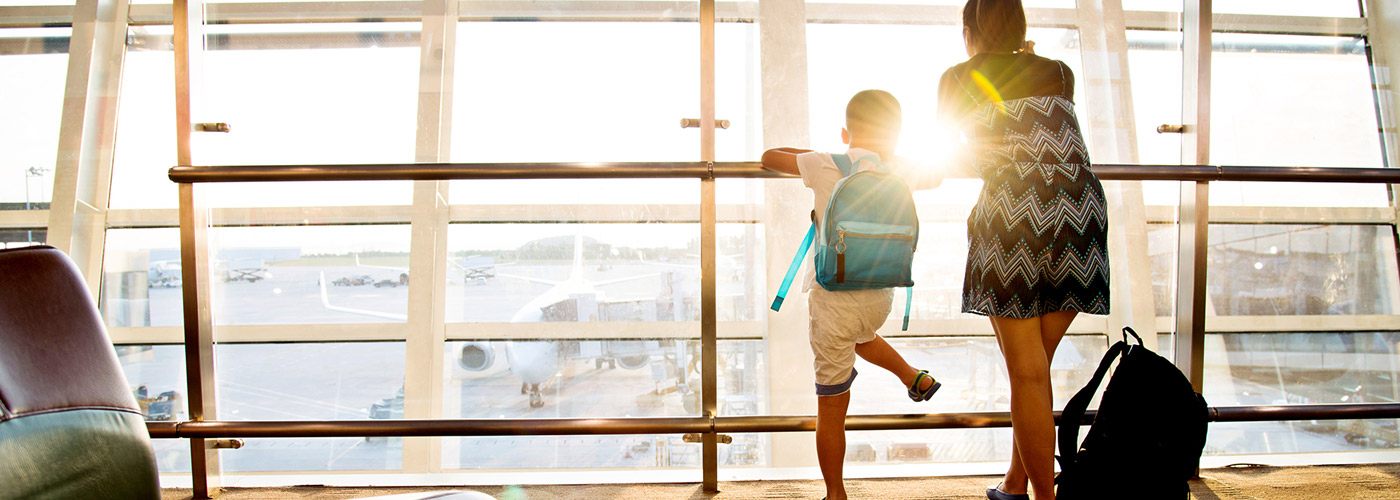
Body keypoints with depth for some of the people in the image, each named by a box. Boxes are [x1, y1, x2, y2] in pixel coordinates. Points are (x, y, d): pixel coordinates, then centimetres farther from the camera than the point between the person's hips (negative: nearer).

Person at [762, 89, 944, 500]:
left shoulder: (823, 167, -7)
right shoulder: (897, 174, 0)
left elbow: (769, 157, 9)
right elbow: (933, 178, 23)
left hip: (832, 298, -3)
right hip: (880, 297, 4)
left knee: (831, 412, 8)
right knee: (861, 335, 43)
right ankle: (916, 378, 42)